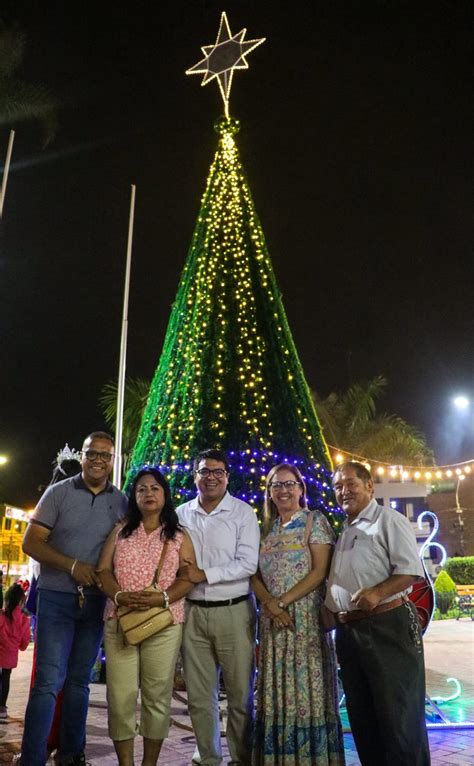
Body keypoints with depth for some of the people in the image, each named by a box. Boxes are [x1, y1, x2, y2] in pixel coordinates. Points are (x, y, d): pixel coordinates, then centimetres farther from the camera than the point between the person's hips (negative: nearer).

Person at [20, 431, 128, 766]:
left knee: (80, 680, 14)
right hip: (57, 598, -3)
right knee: (49, 681, -6)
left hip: (96, 600, 3)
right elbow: (31, 542, -6)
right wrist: (73, 566, -16)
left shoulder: (122, 501, 4)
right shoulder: (59, 492, -3)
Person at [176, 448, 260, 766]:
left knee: (240, 694, 7)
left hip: (234, 611, -3)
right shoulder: (181, 514, 7)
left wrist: (204, 575, -15)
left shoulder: (243, 512, -3)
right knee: (199, 695, 12)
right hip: (193, 612, 3)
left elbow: (248, 564, -10)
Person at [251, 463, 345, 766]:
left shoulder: (315, 521, -2)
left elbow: (319, 571, -10)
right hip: (272, 618, 4)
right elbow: (255, 575, 7)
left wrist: (284, 601, -14)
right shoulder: (266, 528, 11)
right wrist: (270, 604, -11)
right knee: (276, 691, 8)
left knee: (306, 686, -1)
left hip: (306, 617, -4)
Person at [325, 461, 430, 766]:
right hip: (348, 632, 8)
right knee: (362, 716, 16)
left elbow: (410, 569, -14)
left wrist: (377, 592, -28)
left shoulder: (389, 520, -5)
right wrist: (330, 613, 9)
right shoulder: (341, 532, 17)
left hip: (387, 628, -7)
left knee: (398, 715, 0)